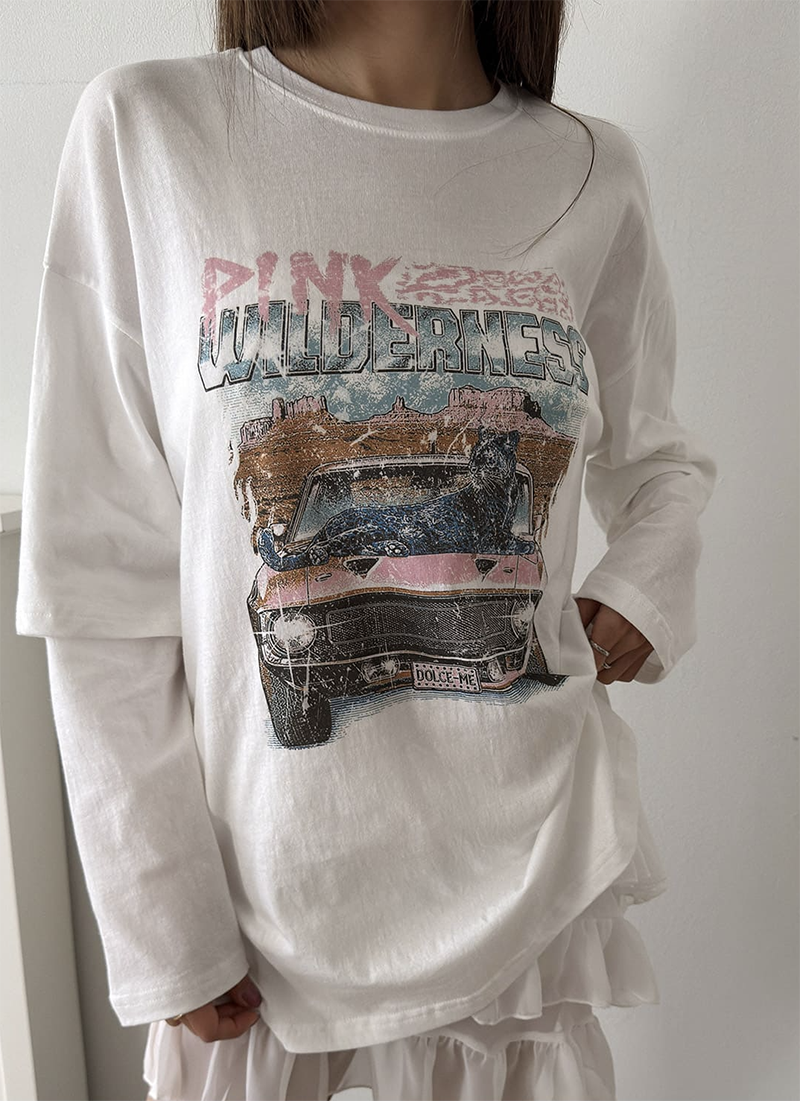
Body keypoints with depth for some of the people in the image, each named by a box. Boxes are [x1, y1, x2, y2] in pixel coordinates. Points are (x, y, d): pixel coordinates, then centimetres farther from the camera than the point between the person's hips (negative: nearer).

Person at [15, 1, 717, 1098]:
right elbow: (102, 577, -9)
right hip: (269, 876, -1)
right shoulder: (145, 132, -9)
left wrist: (654, 581, -7)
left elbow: (658, 456, 15)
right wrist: (162, 926, -7)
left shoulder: (597, 173, -1)